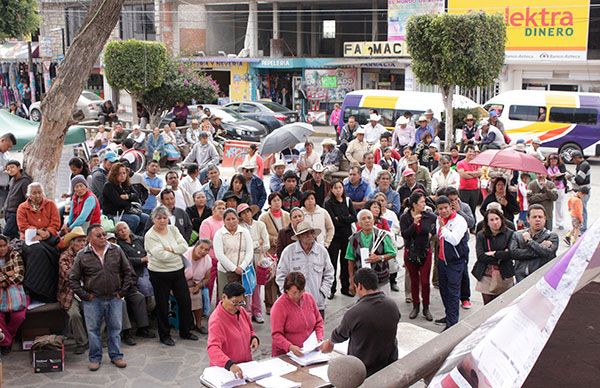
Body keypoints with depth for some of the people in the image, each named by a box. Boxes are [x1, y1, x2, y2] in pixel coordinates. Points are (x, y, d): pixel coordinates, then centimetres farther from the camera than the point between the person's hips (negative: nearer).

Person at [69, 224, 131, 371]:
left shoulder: (116, 251, 1)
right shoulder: (82, 256, -5)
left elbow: (127, 271, 9)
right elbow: (73, 279, 1)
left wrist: (122, 291, 3)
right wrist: (84, 296, -4)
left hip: (114, 298, 2)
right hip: (93, 300, -1)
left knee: (115, 328, 9)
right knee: (93, 330, 6)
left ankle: (116, 355, 23)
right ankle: (95, 358, 20)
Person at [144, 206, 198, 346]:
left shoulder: (173, 229, 4)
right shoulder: (150, 236, -13)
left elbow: (184, 245, -5)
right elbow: (161, 255, -23)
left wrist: (170, 249, -19)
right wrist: (177, 251, -11)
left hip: (178, 271, 5)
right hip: (159, 274, -5)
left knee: (185, 302, 10)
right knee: (162, 306, 6)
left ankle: (185, 331, 27)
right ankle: (164, 335, 22)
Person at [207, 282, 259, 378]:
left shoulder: (241, 310, 5)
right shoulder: (216, 320, -16)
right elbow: (213, 348, -28)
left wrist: (254, 338, 1)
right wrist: (230, 364, -42)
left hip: (247, 365, 6)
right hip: (225, 369, -5)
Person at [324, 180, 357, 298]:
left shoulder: (348, 201, 8)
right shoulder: (328, 203, -5)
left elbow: (354, 217, -3)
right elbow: (333, 221, -14)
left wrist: (340, 218, -11)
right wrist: (347, 219, -8)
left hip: (347, 235, 4)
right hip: (334, 236, -3)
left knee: (346, 262, 8)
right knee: (332, 263, -1)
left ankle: (345, 287, 18)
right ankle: (331, 289, 7)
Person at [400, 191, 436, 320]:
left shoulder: (429, 216, -7)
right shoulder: (404, 217, -9)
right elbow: (404, 234, -18)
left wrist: (432, 232, 2)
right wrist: (414, 223, -28)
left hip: (425, 252, 0)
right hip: (410, 253, 0)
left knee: (425, 281, -1)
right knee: (414, 281, 11)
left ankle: (426, 308, 13)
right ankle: (415, 306, 24)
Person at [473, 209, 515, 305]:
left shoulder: (509, 234, 1)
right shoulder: (481, 236, 6)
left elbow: (511, 253, -11)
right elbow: (480, 256, -6)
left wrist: (493, 254, -4)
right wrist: (500, 256, -8)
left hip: (504, 278, -1)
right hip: (486, 278, 1)